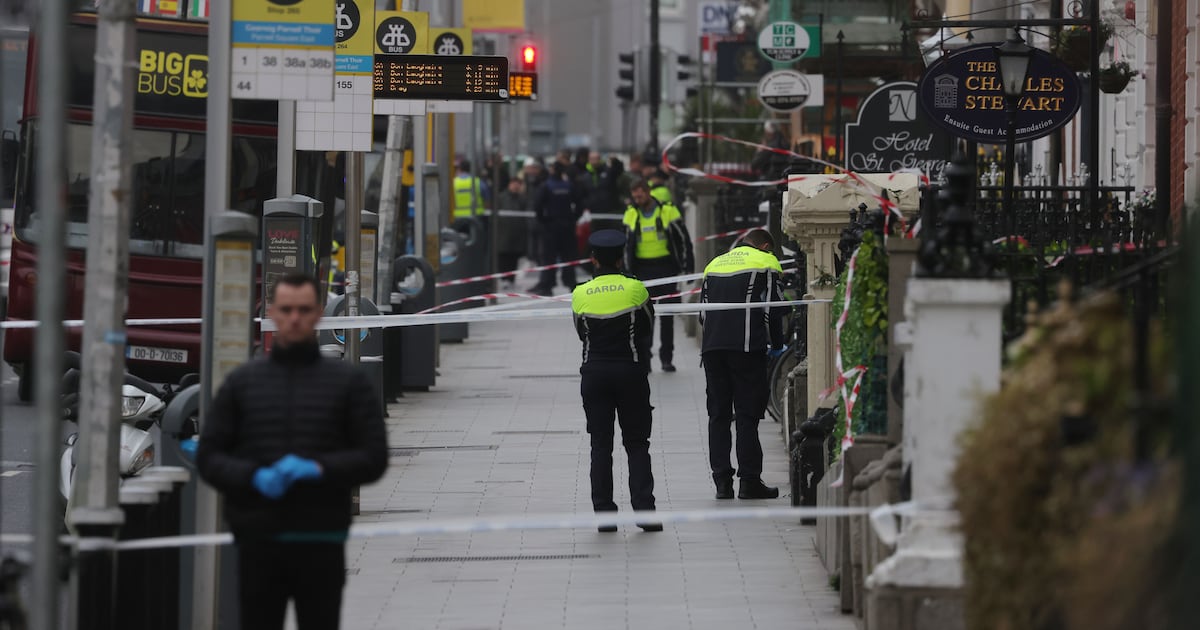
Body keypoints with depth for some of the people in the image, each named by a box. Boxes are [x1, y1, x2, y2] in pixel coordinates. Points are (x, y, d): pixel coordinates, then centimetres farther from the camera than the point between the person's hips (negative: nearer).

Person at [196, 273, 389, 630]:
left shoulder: (349, 383, 8)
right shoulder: (241, 383, 11)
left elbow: (374, 458, 2)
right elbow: (208, 457, 8)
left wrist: (318, 469, -14)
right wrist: (253, 477, -12)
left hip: (321, 545, -1)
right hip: (258, 543, 1)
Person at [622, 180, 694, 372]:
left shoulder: (668, 211, -5)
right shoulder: (631, 215, 3)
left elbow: (684, 240, 0)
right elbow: (626, 246, 12)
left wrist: (688, 267, -4)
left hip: (665, 267, -2)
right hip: (642, 268, 2)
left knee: (667, 317, 3)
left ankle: (667, 358, 10)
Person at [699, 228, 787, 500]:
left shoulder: (714, 264, 23)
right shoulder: (766, 262, 6)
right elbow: (772, 308, -1)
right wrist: (776, 345, 11)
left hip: (712, 346, 5)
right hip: (747, 346, -5)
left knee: (718, 414, 8)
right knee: (747, 414, -2)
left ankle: (722, 480, 4)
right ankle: (749, 480, -4)